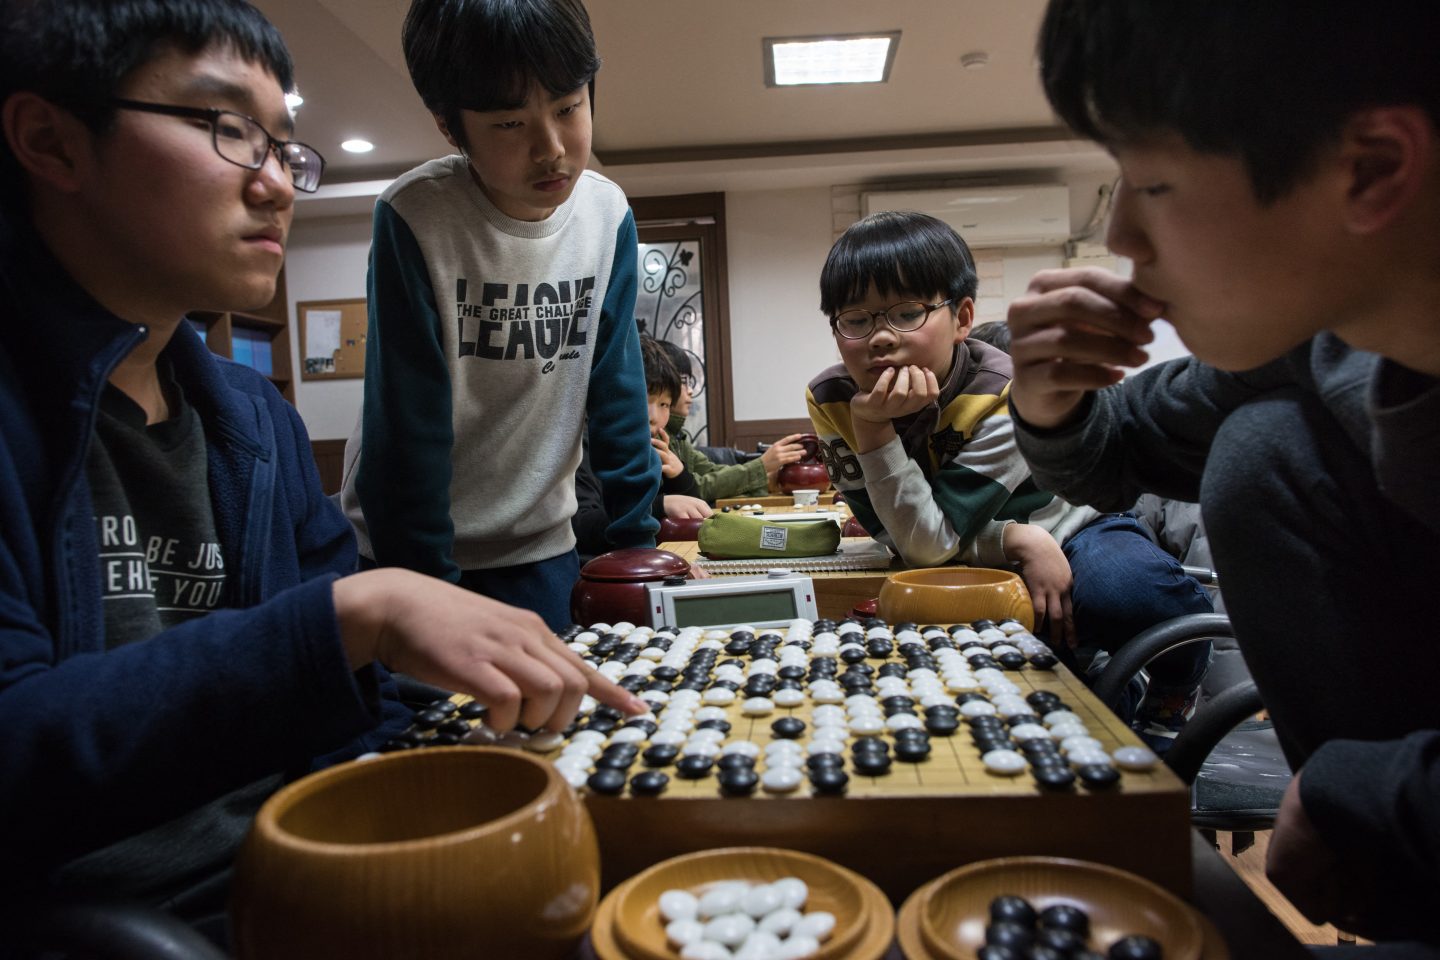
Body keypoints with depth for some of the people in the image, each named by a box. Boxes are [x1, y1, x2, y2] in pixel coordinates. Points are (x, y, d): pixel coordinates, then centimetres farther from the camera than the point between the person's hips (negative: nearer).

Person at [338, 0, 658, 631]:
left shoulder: (607, 213, -8)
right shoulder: (413, 218, -20)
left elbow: (616, 390, -2)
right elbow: (407, 429, -18)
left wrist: (637, 542, -2)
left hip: (539, 545, 3)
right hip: (404, 545, -3)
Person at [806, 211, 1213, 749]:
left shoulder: (1006, 396, -30)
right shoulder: (830, 401, -19)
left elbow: (929, 543, -32)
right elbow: (899, 538, -19)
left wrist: (873, 429, -41)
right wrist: (1017, 542, -30)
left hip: (1060, 530, -2)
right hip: (966, 563, 3)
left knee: (1134, 591, -32)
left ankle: (1163, 716, 3)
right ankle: (1082, 665, 8)